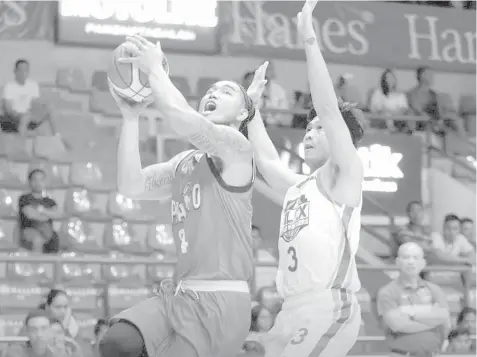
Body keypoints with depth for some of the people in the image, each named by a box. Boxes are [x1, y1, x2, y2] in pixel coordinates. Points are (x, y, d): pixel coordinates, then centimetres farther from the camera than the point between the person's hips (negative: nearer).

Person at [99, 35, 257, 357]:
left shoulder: (237, 148, -4)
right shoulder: (183, 163, 20)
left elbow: (181, 118, -22)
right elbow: (132, 186, 8)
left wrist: (155, 68, -9)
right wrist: (131, 116, 6)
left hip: (221, 301, -6)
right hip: (180, 293, 6)